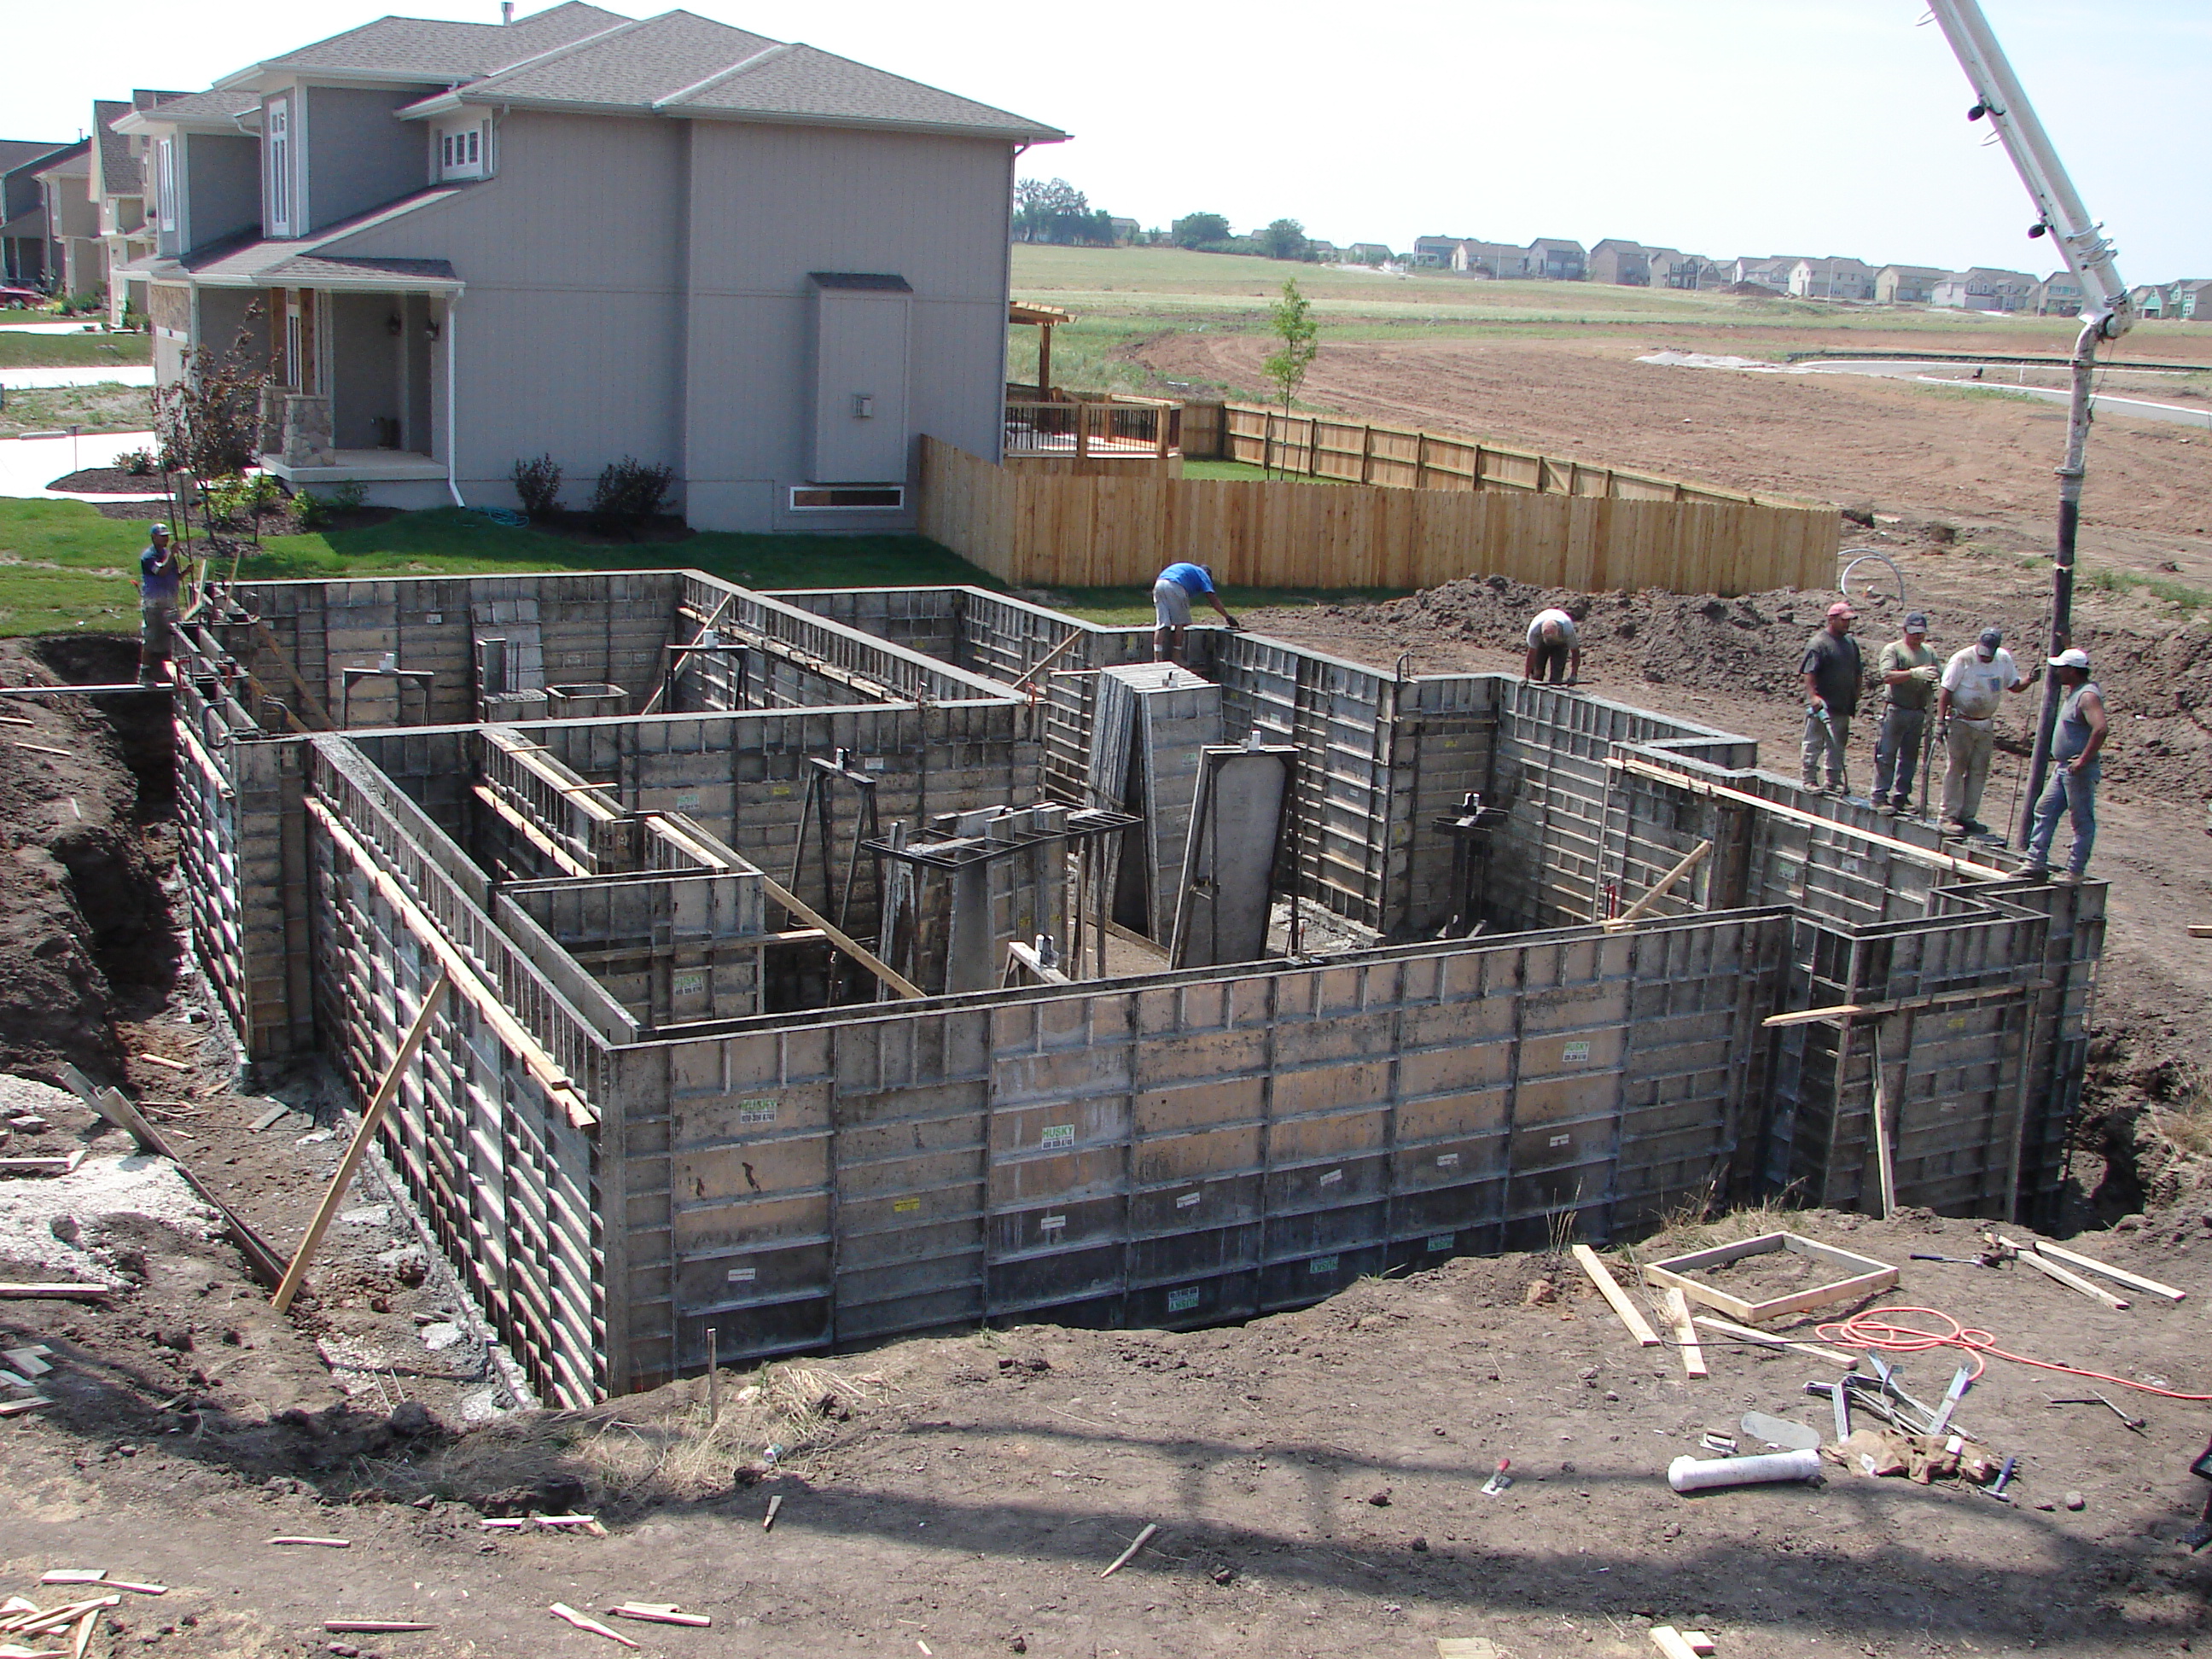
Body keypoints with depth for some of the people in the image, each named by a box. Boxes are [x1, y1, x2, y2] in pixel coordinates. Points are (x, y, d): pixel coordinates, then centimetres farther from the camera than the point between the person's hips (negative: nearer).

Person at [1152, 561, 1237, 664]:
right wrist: (1227, 617, 13)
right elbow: (1213, 598, 11)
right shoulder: (1203, 574, 22)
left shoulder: (1187, 569, 41)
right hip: (1174, 586, -6)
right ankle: (1176, 658, 10)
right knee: (1180, 623, 9)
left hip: (1158, 584, 6)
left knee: (1162, 624, 4)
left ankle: (1157, 659, -5)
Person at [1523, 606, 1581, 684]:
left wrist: (1574, 675, -36)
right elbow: (1532, 653, -32)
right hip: (1541, 643, 1)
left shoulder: (1568, 630, -42)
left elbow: (1575, 652, -30)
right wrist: (1525, 676, -31)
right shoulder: (1534, 629, -40)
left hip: (1561, 643, -1)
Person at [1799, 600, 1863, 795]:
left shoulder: (1850, 642, 14)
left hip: (1843, 706, 7)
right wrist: (1813, 696, -26)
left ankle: (1834, 780, 18)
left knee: (1838, 746, 12)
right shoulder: (1818, 643, -10)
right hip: (1821, 705, -7)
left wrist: (1855, 696, 18)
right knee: (1814, 744, 0)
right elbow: (1809, 673, -17)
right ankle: (1810, 779, 7)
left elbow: (1857, 672, 22)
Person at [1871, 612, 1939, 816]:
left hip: (1918, 712, 6)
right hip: (1895, 709, -6)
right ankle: (1880, 797, -3)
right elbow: (1887, 675, -19)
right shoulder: (1893, 649, -4)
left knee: (1909, 756, 9)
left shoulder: (1929, 652, 13)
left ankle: (1901, 797, 15)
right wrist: (1914, 673, -31)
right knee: (1886, 754, -6)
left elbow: (1938, 677, 15)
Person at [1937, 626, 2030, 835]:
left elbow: (2014, 685, 14)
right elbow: (1945, 692, -12)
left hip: (1985, 725, 6)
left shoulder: (2004, 659, 3)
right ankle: (1949, 816, -2)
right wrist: (1941, 721, -17)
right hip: (1960, 722, -6)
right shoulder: (1962, 660, -13)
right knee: (1955, 769, -6)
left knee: (1979, 772, 6)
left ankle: (1967, 817, 13)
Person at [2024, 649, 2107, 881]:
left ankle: (2075, 871, 3)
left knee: (2082, 821, -1)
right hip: (2062, 768, 11)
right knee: (2044, 811, 12)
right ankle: (2036, 862, 16)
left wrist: (2084, 760, -28)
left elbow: (2101, 728, -31)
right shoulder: (2074, 693, 13)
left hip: (2079, 772, -11)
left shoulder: (2088, 696, -18)